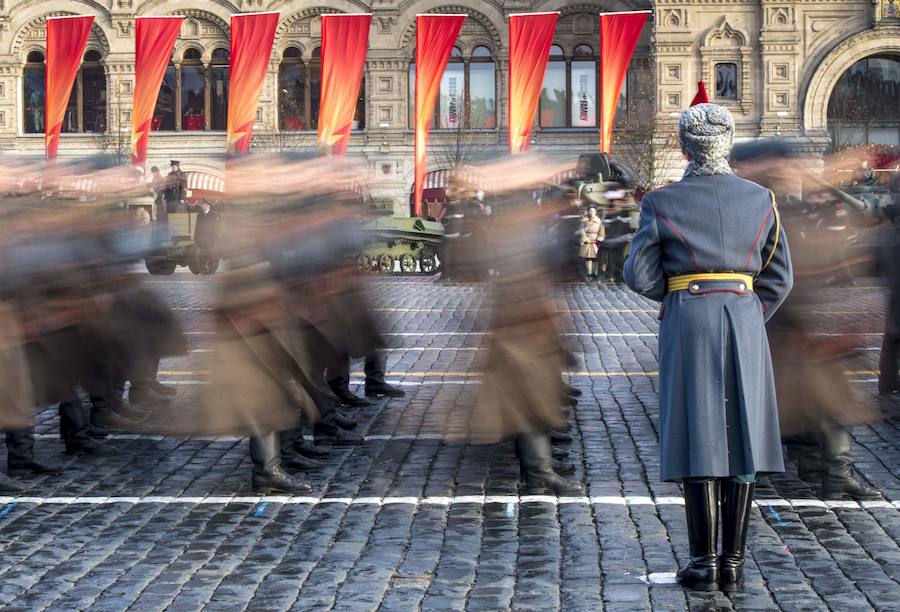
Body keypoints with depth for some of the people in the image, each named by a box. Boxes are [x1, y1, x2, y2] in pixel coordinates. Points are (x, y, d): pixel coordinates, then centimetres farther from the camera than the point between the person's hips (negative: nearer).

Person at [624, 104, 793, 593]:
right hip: (745, 322, 2)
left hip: (687, 323, -2)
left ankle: (704, 564, 1)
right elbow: (778, 278, 6)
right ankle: (733, 563, 6)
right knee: (739, 439, 5)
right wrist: (745, 322, 12)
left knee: (698, 441, 0)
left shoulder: (662, 203, -4)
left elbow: (639, 275, -3)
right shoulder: (760, 199, 5)